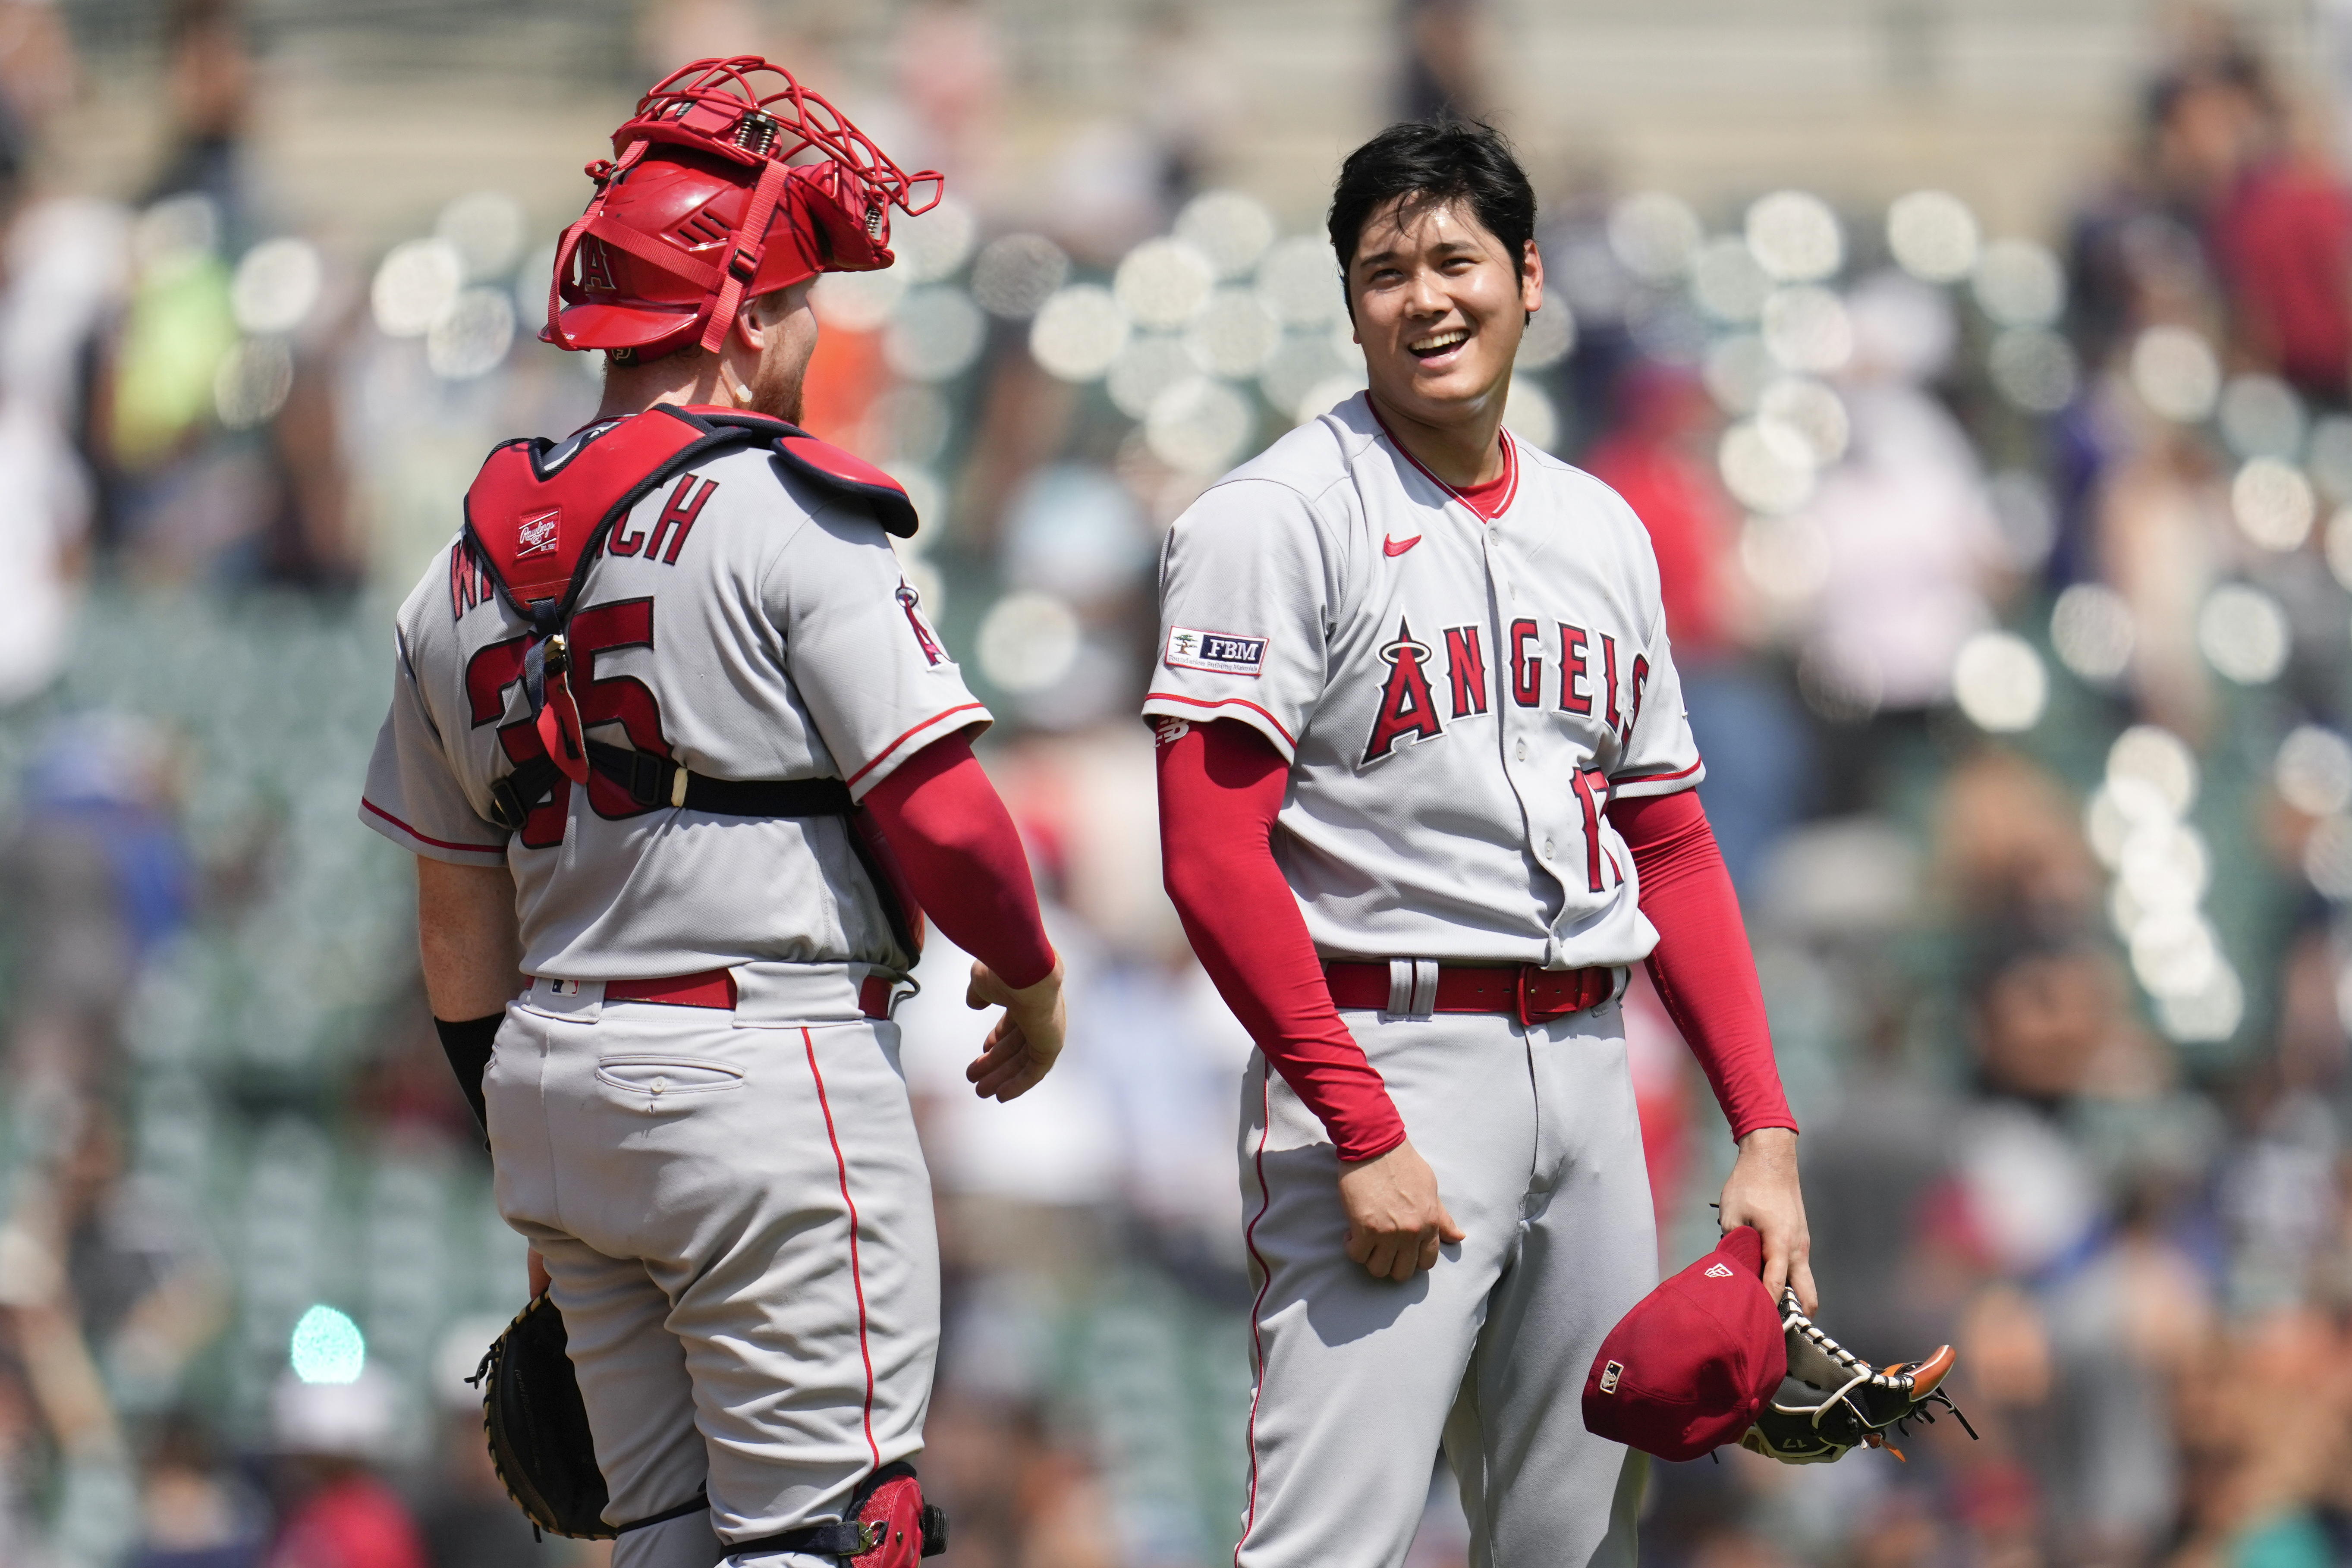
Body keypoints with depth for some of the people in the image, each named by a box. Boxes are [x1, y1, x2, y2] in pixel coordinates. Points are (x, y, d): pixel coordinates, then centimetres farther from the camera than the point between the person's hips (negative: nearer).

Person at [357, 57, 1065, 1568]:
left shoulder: (470, 570, 11)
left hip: (553, 1084, 7)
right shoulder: (790, 521, -11)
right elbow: (938, 810, -14)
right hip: (767, 1066, -7)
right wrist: (1032, 980, 4)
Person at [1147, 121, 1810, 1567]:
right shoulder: (1281, 517, -6)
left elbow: (1671, 847, 19)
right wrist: (1364, 1133, -19)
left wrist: (1764, 1133, 10)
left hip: (1586, 1067, 7)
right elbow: (1213, 854, -13)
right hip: (1381, 1055, -7)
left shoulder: (1603, 530, 15)